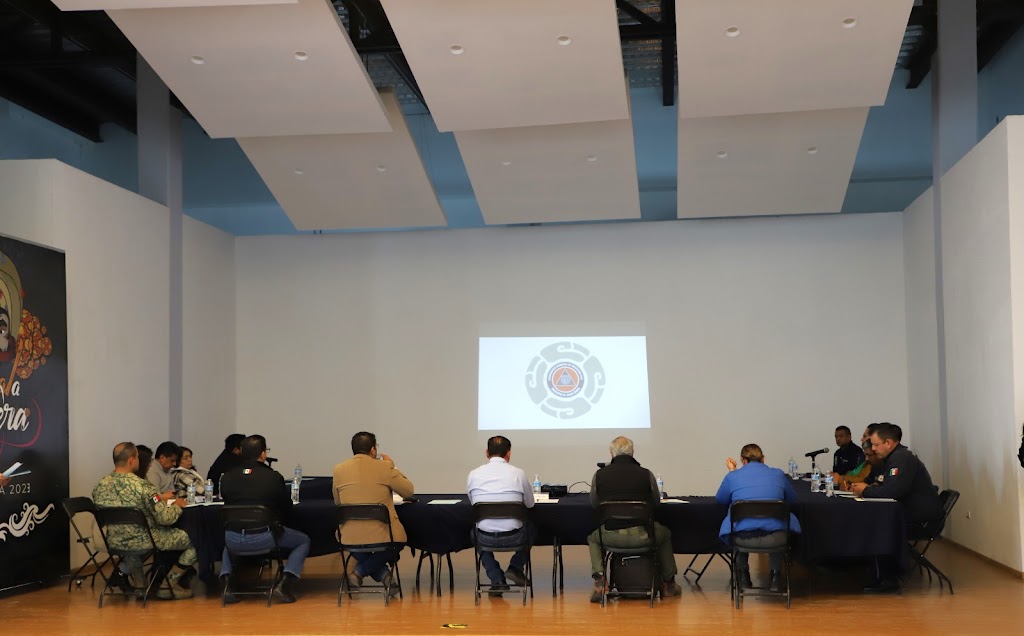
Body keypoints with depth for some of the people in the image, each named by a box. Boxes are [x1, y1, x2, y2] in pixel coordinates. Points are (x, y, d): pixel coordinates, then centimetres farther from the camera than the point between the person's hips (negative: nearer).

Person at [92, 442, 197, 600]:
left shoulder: (100, 486, -5)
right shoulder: (143, 486, -23)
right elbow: (164, 518, -23)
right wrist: (177, 505, -1)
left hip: (114, 543, 7)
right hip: (144, 541, -7)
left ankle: (136, 580, 34)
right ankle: (168, 585, 9)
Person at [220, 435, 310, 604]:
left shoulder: (227, 477, 5)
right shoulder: (273, 477, -4)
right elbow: (287, 509, 7)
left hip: (234, 540, 4)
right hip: (264, 538, -4)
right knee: (303, 541, 19)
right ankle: (284, 584, 3)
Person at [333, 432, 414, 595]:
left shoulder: (339, 470, 0)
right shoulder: (384, 467, -8)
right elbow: (408, 491, 3)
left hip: (350, 539, 3)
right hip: (382, 536, -3)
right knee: (396, 543, 32)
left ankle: (383, 574, 12)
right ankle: (360, 572, 12)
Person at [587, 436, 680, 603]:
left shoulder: (600, 474, -1)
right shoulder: (646, 474, -3)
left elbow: (594, 503, 14)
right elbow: (656, 502, 12)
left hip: (611, 536, 0)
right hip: (642, 536, 0)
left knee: (593, 538, 35)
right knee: (665, 534, 34)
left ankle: (600, 580, 14)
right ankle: (668, 584, 40)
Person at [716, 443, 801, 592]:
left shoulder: (733, 476, 4)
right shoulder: (778, 474, 7)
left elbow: (720, 499, 22)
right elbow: (792, 499, 23)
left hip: (743, 539, 0)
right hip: (774, 538, 0)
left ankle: (743, 577, 39)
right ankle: (775, 577, 31)